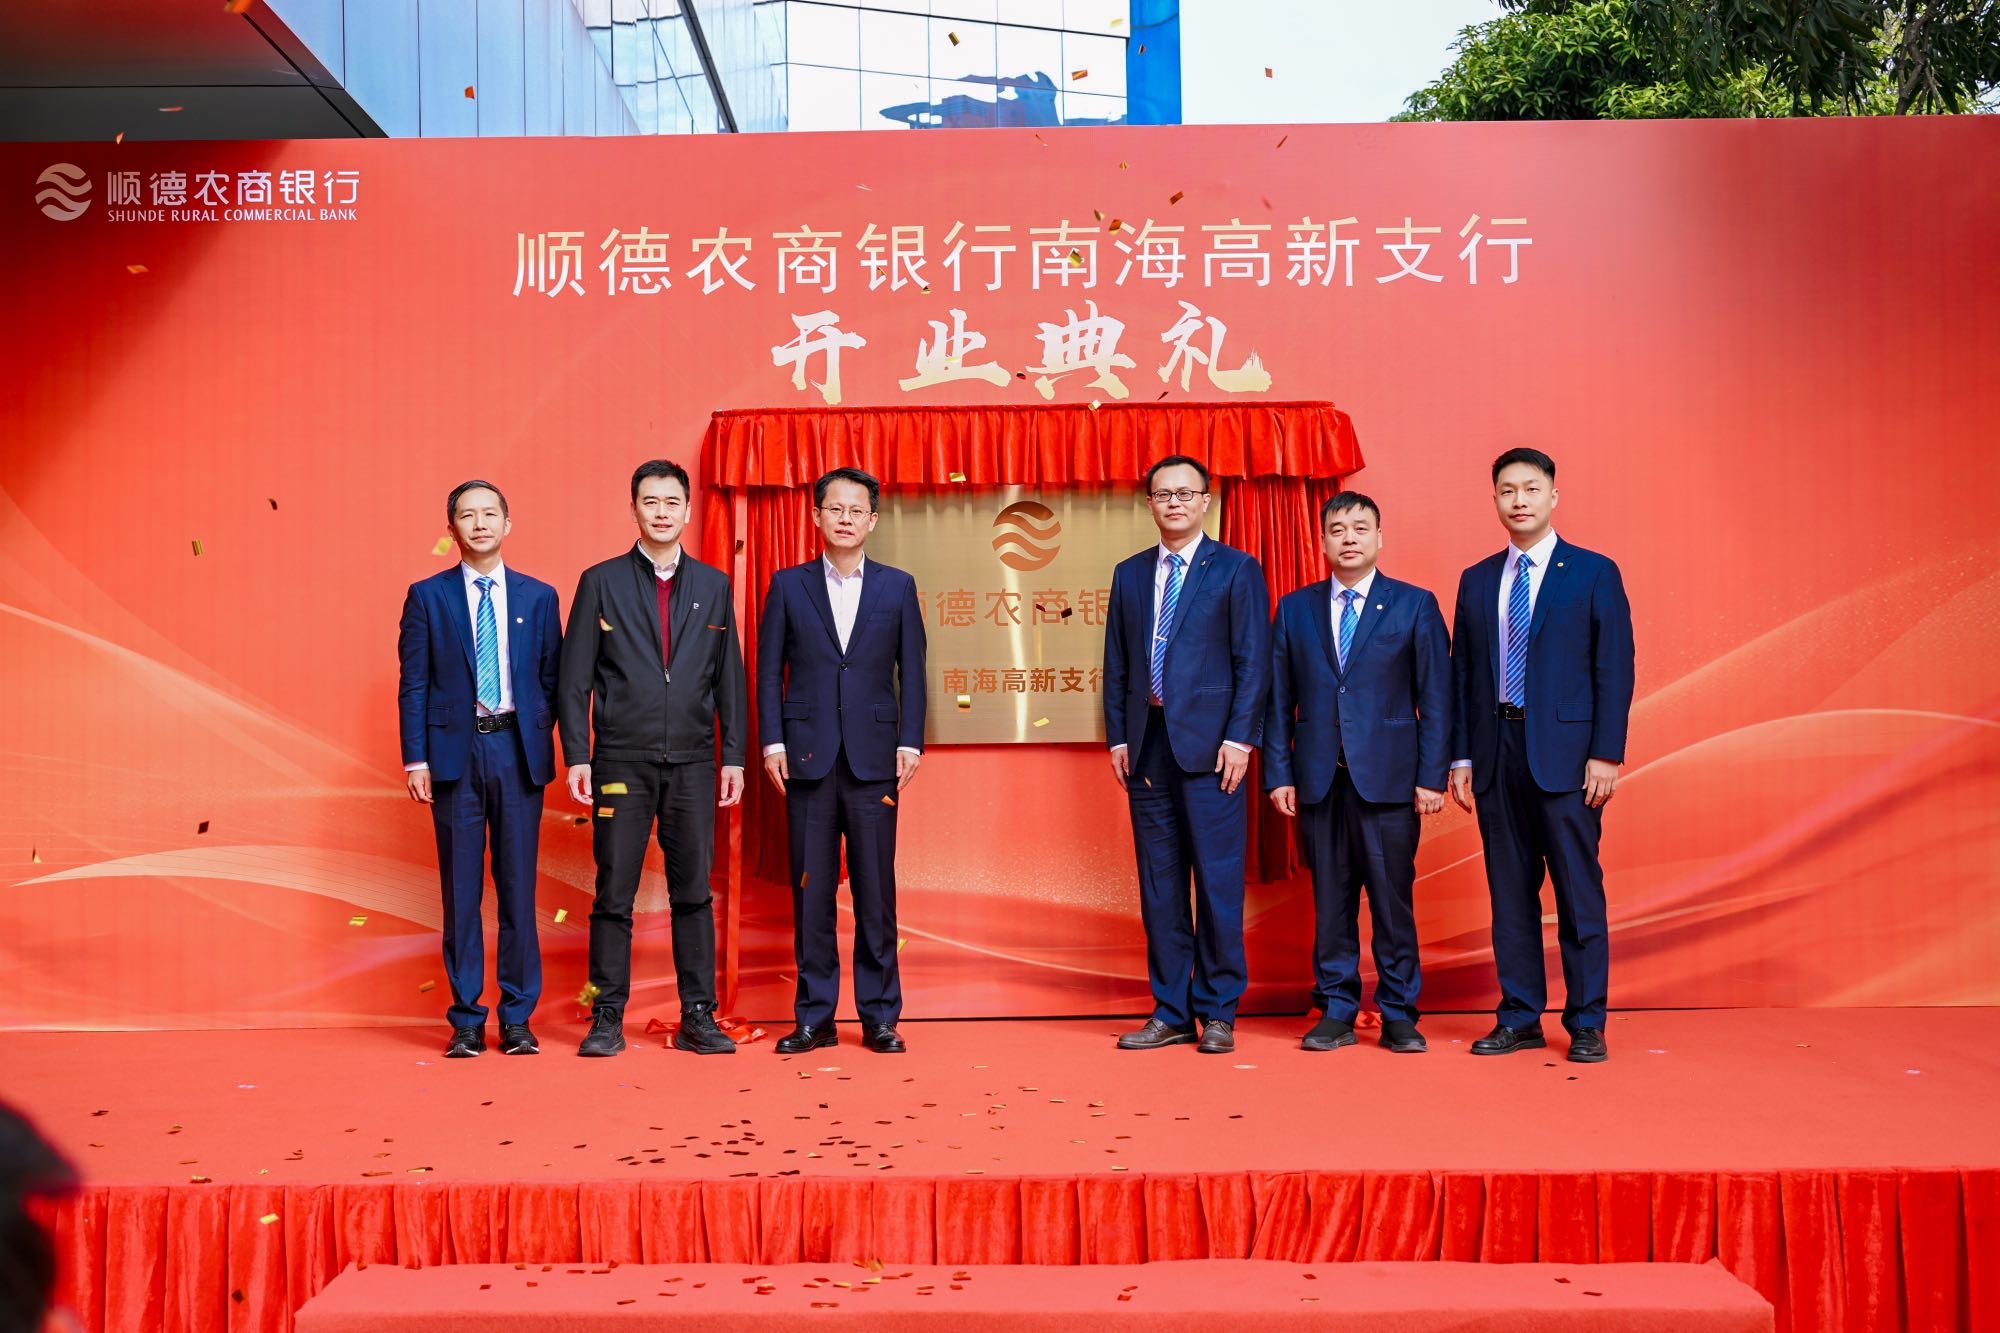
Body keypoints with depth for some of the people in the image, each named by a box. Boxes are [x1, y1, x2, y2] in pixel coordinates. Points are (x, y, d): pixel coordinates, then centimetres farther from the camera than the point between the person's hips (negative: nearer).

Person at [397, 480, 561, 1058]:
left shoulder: (538, 596, 8)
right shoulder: (427, 596, 5)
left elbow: (552, 679, 9)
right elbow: (413, 684, 3)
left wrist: (539, 741, 0)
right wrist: (416, 759, -4)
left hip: (518, 751, 1)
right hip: (454, 751, 0)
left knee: (518, 886, 4)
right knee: (460, 890, 4)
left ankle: (518, 1019, 13)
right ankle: (466, 1021, 13)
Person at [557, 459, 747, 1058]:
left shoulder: (713, 585, 9)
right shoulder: (601, 582, 4)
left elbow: (729, 676, 10)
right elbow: (575, 677, 2)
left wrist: (733, 756, 4)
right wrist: (576, 755, -5)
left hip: (693, 762, 2)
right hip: (622, 761, -2)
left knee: (694, 892, 5)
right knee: (614, 894, 2)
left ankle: (698, 1019, 13)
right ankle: (606, 1020, 12)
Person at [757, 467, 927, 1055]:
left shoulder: (897, 586, 9)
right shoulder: (788, 585, 8)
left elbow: (912, 671, 7)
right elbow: (768, 670, 6)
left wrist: (910, 742, -3)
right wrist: (772, 742, -3)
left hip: (873, 757, 0)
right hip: (808, 757, 0)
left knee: (875, 891, 2)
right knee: (810, 891, 4)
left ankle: (879, 1016, 12)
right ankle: (814, 1018, 14)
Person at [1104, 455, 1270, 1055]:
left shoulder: (1236, 570, 2)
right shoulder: (1130, 574, 15)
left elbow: (1253, 661, -3)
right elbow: (1116, 664, 14)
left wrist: (1240, 737, -11)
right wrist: (1117, 737, 6)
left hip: (1209, 743, -4)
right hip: (1148, 746, 4)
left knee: (1218, 881, -2)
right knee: (1159, 883, 7)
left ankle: (1218, 1012, 10)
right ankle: (1171, 1012, 16)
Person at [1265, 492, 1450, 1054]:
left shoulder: (1415, 605, 5)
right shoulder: (1294, 608, 11)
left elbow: (1435, 697, 2)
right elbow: (1279, 700, 9)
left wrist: (1432, 776, -5)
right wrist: (1278, 773, 2)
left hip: (1388, 776, -2)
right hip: (1318, 778, 2)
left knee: (1393, 898, 2)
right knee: (1330, 900, 6)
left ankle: (1399, 1015, 13)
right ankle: (1336, 1012, 16)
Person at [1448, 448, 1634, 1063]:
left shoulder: (1594, 573, 2)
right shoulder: (1476, 580, 13)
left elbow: (1614, 670, -2)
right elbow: (1461, 674, 11)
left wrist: (1606, 753, -10)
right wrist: (1460, 757, 5)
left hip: (1564, 752, -3)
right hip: (1495, 751, 4)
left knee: (1578, 891, 1)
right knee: (1510, 892, 8)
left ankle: (1586, 1024, 11)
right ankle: (1519, 1018, 17)